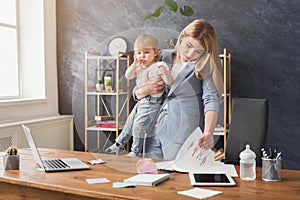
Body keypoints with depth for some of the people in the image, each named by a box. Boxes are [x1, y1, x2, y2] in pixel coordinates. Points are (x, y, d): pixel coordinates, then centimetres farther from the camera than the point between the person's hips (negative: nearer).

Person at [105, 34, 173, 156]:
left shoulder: (158, 66, -16)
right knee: (129, 122, 19)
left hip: (152, 102, -8)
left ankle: (135, 152, 4)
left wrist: (166, 72, -42)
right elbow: (128, 76, 4)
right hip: (141, 101, 8)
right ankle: (119, 143, 37)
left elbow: (169, 83, -22)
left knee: (138, 125, -11)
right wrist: (134, 65, -11)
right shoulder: (138, 67, 9)